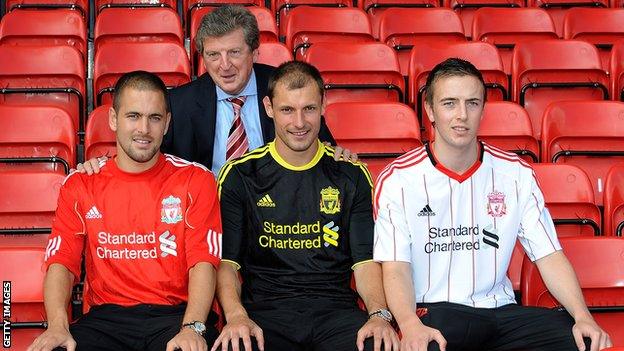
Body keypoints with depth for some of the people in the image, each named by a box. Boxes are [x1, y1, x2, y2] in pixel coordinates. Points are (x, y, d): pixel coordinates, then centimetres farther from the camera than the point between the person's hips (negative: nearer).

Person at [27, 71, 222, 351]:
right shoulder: (80, 186, 12)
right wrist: (58, 326, -17)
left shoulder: (195, 180, 7)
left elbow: (203, 262, -3)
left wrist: (192, 327, -21)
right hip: (106, 318, 1)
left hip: (176, 315, -1)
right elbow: (61, 263, 3)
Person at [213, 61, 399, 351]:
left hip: (335, 308, 1)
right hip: (263, 311, -1)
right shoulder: (239, 176, 8)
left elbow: (365, 260, 7)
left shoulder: (351, 175, 12)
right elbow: (226, 261, 3)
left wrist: (379, 315, -12)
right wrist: (236, 316, -17)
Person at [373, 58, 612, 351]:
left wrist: (583, 315, -14)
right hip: (432, 311, -4)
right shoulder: (396, 180, -2)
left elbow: (549, 255, 3)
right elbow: (395, 268, -9)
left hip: (500, 308, 4)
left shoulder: (516, 173, 7)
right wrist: (410, 325, -29)